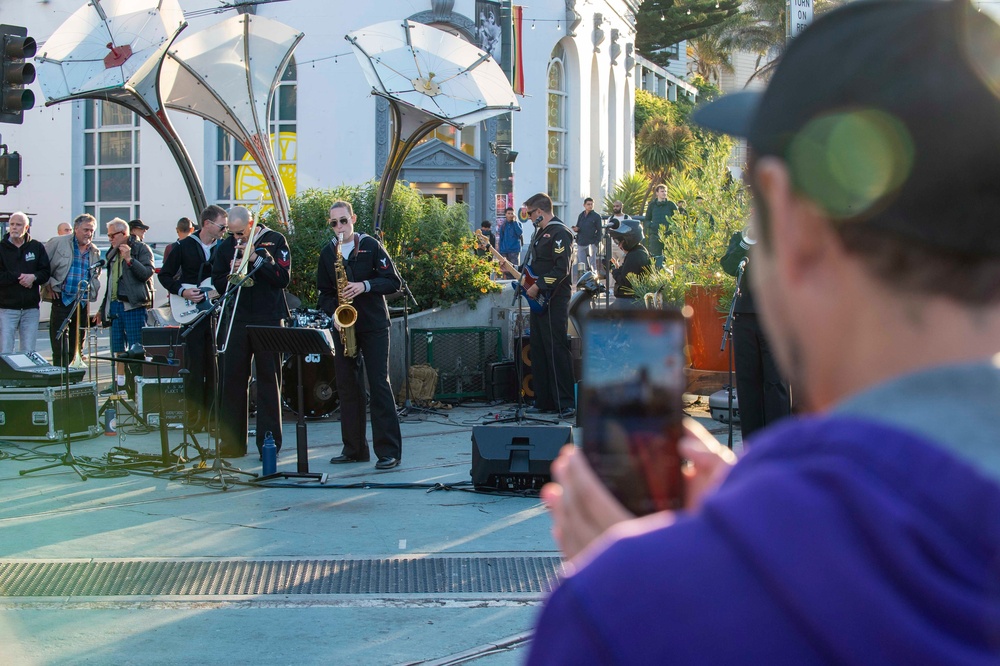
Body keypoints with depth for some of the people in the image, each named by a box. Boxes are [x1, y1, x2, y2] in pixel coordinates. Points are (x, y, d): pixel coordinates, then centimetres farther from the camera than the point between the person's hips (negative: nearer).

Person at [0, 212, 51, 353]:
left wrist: (34, 277, -14)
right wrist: (18, 278, -14)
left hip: (31, 308, 2)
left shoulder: (37, 247, 7)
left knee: (29, 352, 5)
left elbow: (46, 273, 5)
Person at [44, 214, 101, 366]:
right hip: (62, 301, -5)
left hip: (83, 303, 5)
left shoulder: (95, 252, 14)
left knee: (77, 350, 9)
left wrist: (93, 290, 12)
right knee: (60, 349, -9)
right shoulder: (58, 243, 0)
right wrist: (49, 284, -5)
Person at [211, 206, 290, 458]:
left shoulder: (274, 241, 1)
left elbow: (283, 277, -9)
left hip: (268, 319, -3)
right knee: (232, 378, 2)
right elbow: (217, 281, 13)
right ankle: (232, 440, 8)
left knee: (268, 379, 0)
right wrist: (232, 276, -8)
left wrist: (255, 258, -15)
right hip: (236, 320, 3)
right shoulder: (227, 246, 11)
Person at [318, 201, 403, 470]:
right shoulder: (327, 253, 9)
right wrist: (333, 313, -5)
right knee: (347, 386, 5)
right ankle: (354, 449, 13)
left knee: (379, 384, -8)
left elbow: (394, 281, -5)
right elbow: (324, 292, 14)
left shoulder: (370, 245, -2)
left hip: (373, 324, -4)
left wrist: (365, 286, -19)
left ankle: (389, 451, -8)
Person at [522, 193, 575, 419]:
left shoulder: (560, 233, -12)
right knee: (538, 351, 10)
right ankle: (544, 402, 15)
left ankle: (566, 404, -12)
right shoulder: (540, 232, 20)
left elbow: (561, 269, -20)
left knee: (556, 350, -12)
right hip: (538, 299, 10)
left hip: (554, 300, -10)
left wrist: (538, 287, -19)